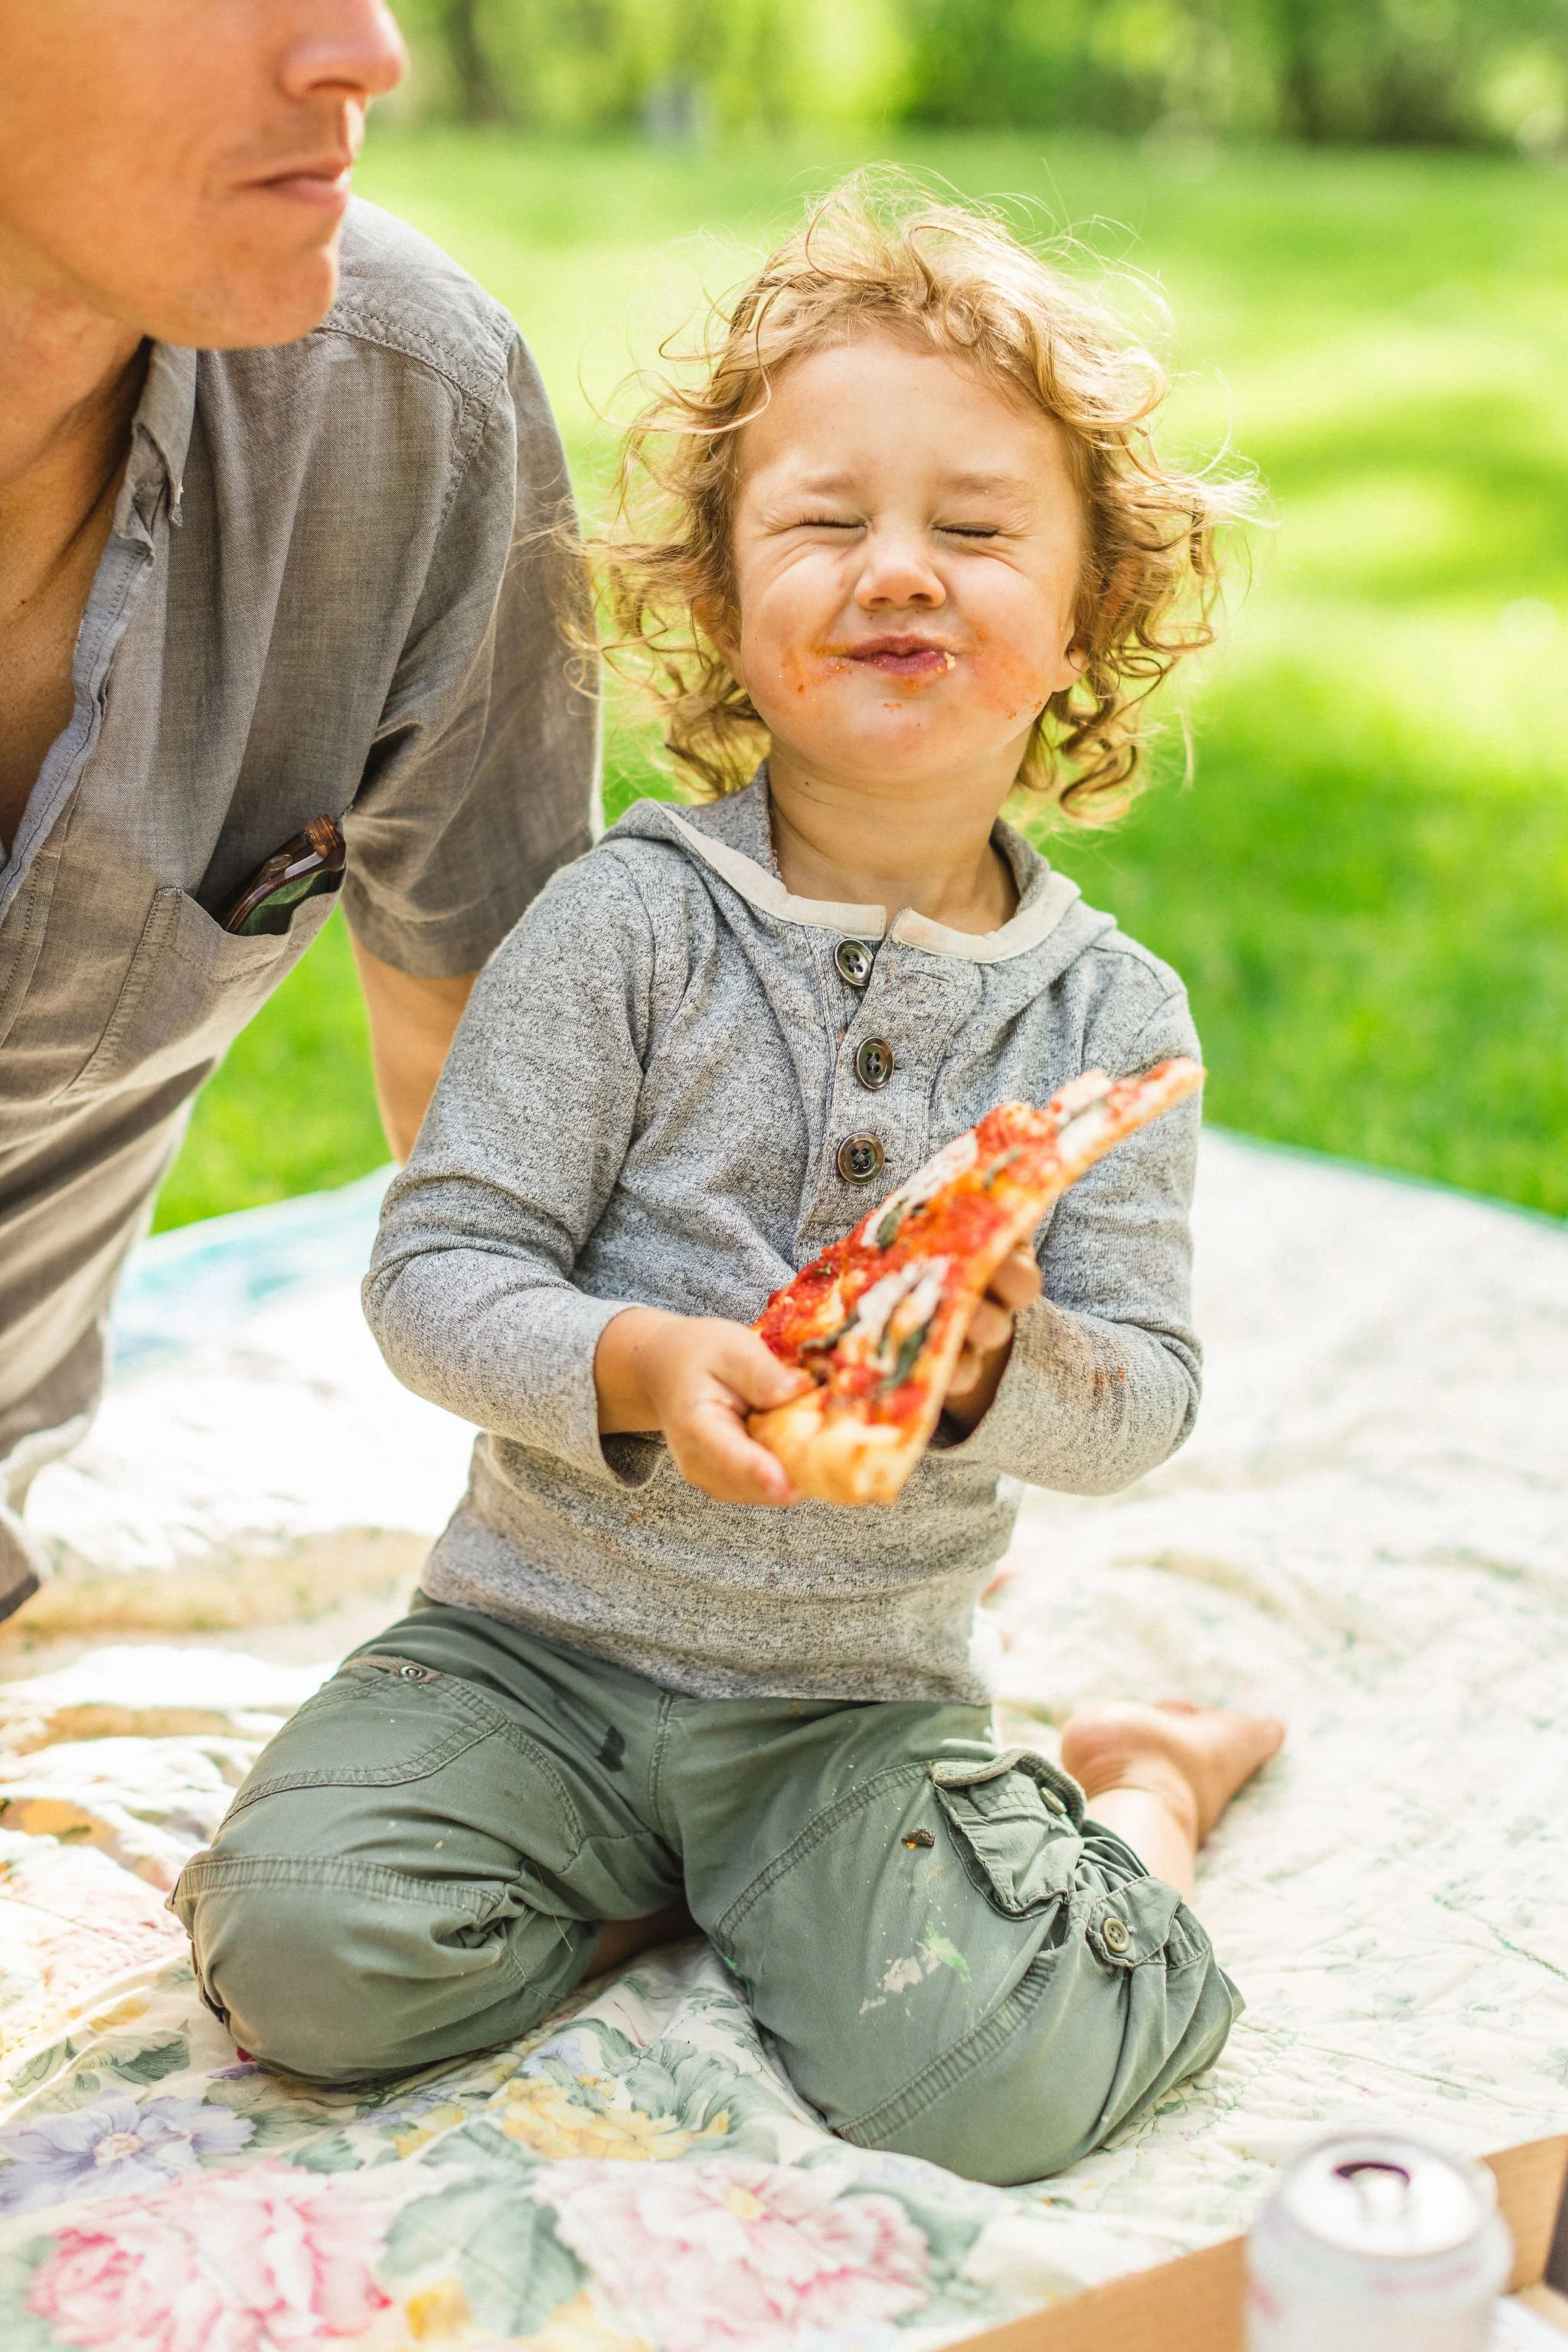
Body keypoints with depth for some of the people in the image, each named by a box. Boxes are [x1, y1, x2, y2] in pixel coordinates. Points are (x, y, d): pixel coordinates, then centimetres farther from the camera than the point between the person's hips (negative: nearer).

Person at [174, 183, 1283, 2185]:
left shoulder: (1108, 1014, -3)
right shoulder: (628, 924, -9)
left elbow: (1146, 1400, -3)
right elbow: (434, 1270, -11)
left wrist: (1005, 1374, -26)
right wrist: (633, 1372, -30)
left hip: (870, 1689, 1)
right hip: (547, 1630, 0)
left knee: (996, 2082, -18)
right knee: (304, 1960, -21)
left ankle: (1142, 1798, 14)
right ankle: (647, 1871, 8)